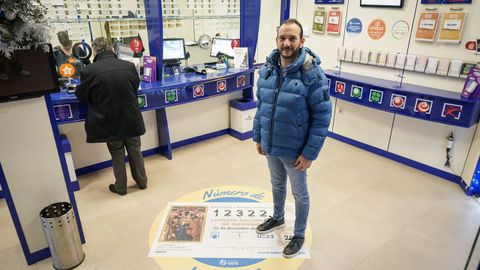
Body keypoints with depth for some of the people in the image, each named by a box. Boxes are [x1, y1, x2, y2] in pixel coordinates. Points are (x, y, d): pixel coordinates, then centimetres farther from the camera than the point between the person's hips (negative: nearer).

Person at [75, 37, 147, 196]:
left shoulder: (88, 71, -15)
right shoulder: (129, 66, -7)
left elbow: (81, 96, 0)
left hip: (109, 122, -2)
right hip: (131, 120, 2)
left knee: (117, 154, 15)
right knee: (135, 151, 19)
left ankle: (121, 187, 30)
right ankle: (142, 181, 34)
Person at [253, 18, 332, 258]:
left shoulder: (312, 74, -20)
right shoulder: (267, 69, -3)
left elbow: (322, 117, -17)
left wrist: (309, 153, -17)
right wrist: (258, 137, 9)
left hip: (294, 150, -5)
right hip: (270, 145, 5)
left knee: (300, 193, 15)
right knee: (277, 184, 26)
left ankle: (299, 235, 37)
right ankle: (278, 218, 52)